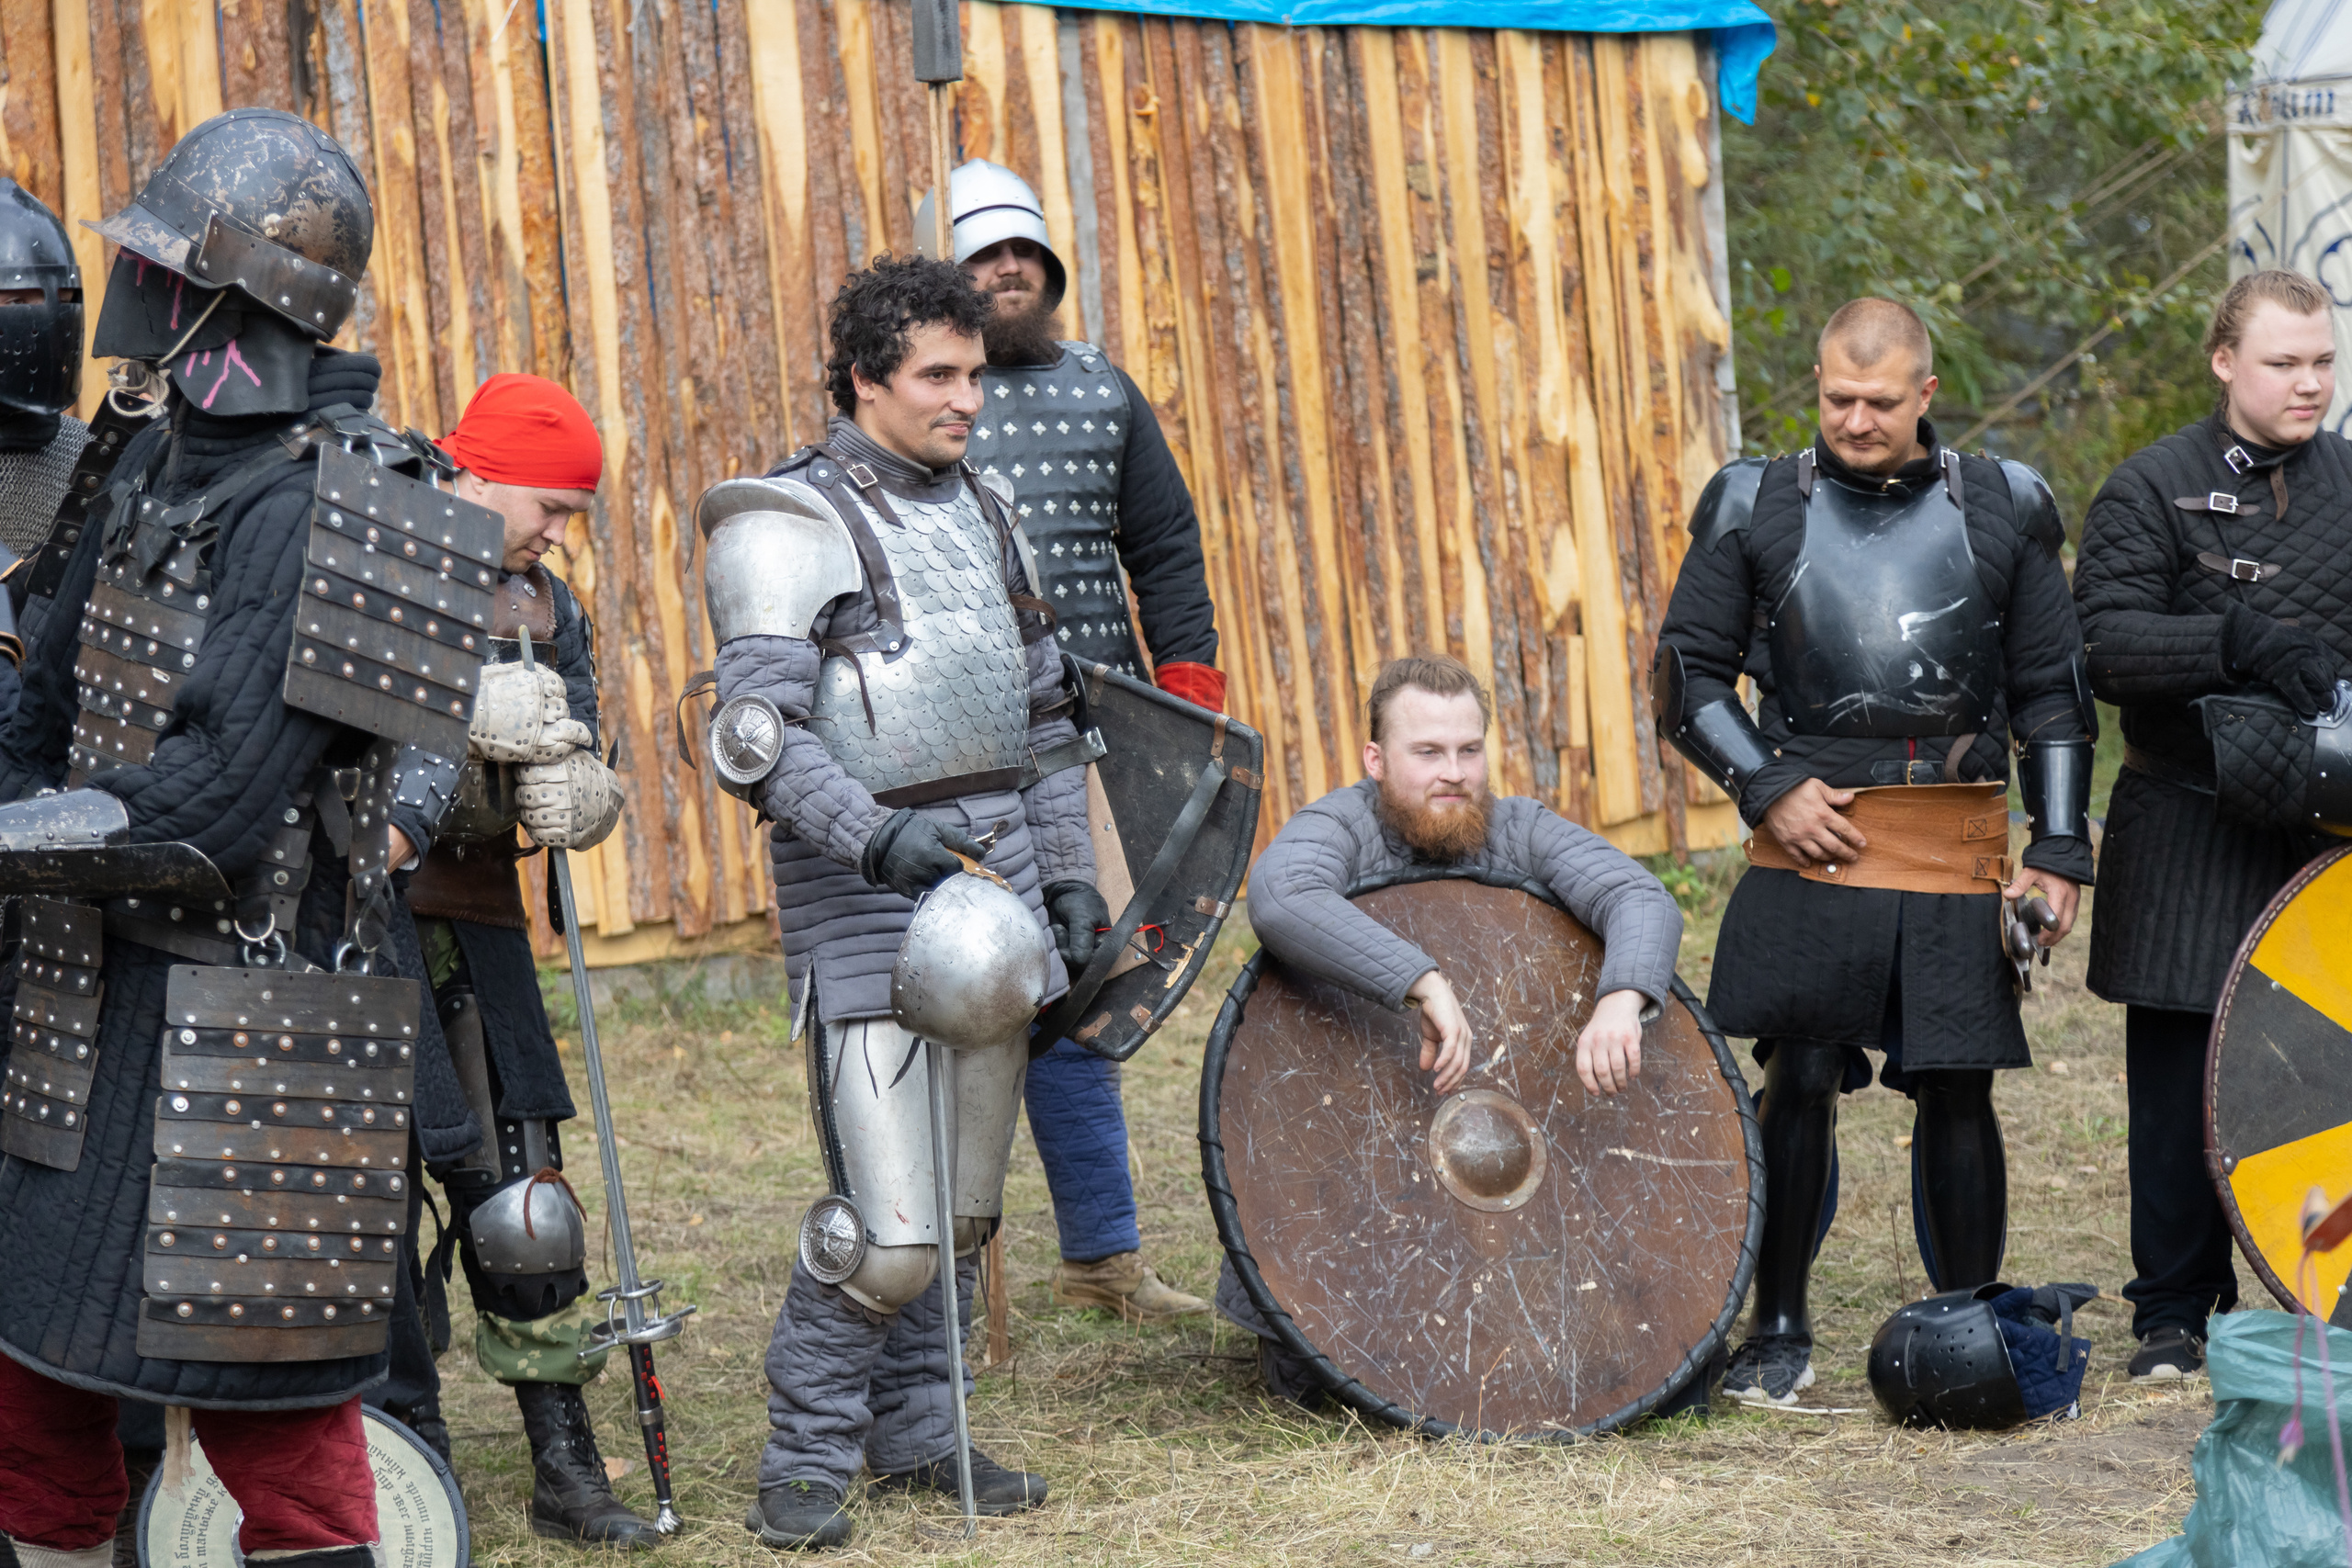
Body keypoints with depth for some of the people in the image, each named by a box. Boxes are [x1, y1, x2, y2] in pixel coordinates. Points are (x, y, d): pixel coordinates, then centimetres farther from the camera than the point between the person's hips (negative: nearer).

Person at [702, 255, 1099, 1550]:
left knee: (965, 1211, 12)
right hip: (868, 912, -7)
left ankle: (915, 1433, 25)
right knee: (888, 1233, -11)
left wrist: (1068, 870, 16)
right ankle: (806, 1460, 4)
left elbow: (1041, 714, 22)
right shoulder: (788, 529, -9)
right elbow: (760, 736, -17)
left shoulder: (980, 511, 15)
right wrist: (875, 836, -28)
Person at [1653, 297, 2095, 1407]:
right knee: (1799, 1082, -1)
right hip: (1813, 842, 0)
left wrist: (2057, 851, 2)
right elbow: (1687, 673, 7)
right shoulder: (1759, 508, 5)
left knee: (1957, 1093, 2)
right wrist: (1770, 789, -5)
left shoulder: (1999, 511, 7)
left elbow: (2052, 696, 9)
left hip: (1958, 848, 1)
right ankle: (1778, 1334, 12)